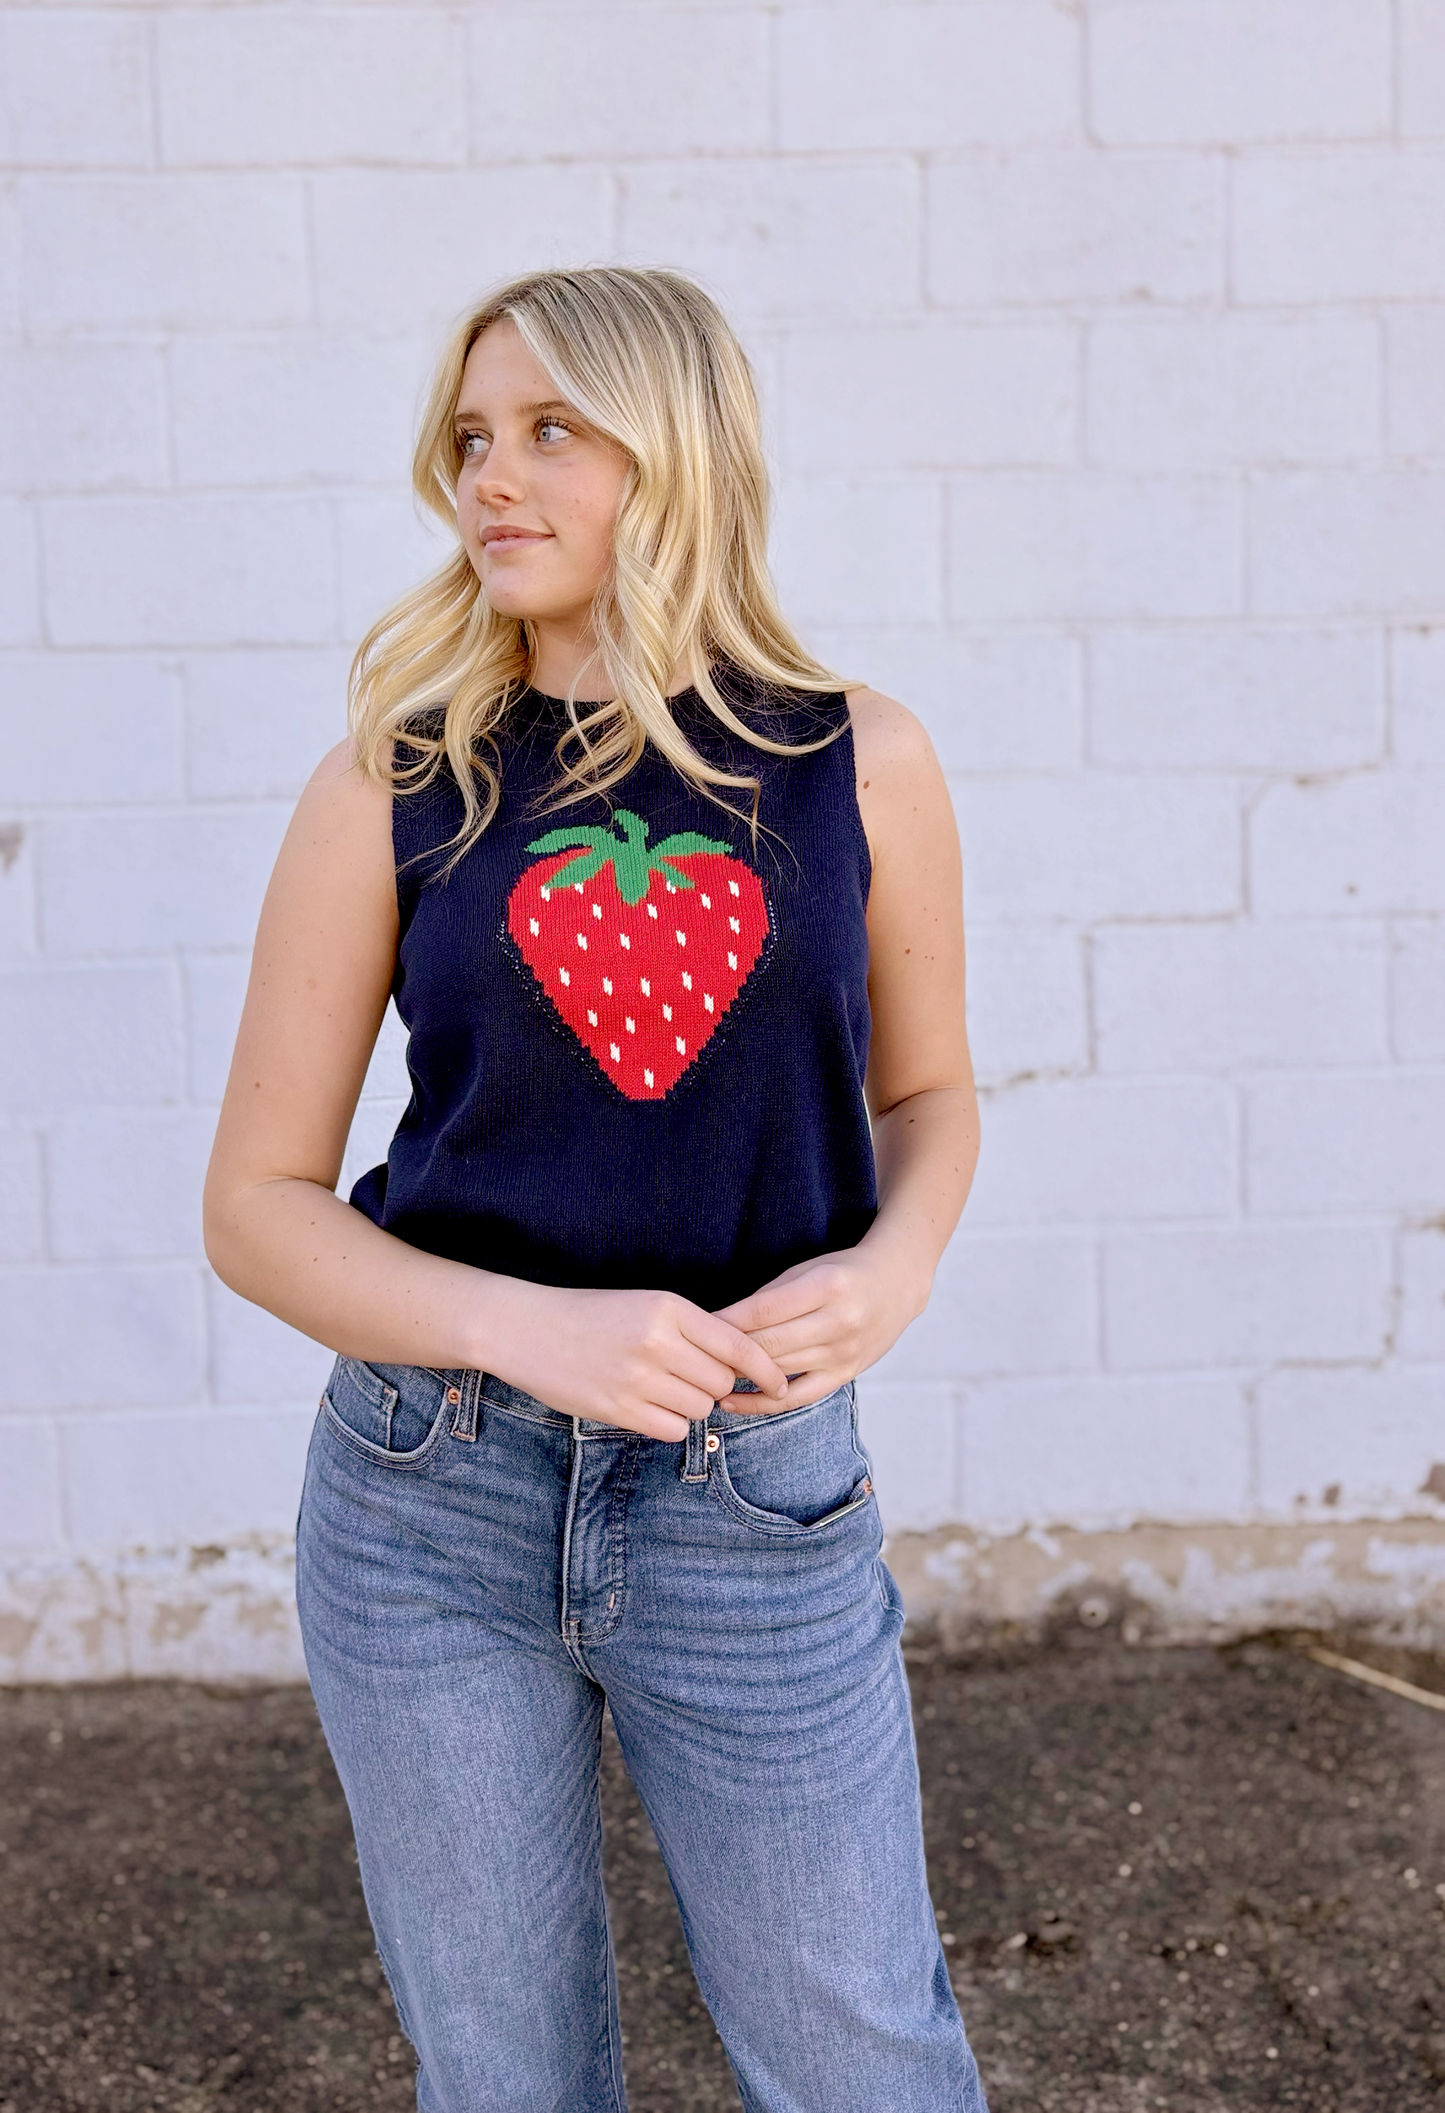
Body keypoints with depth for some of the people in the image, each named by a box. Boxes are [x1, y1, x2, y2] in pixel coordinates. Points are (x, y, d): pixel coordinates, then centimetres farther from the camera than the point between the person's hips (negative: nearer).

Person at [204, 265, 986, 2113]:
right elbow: (256, 1204, -2)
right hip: (432, 1502, 1)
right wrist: (526, 1328, -19)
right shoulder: (393, 784, -4)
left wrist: (894, 1267, -10)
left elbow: (924, 1086, 12)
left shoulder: (858, 764, -2)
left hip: (755, 1494, 0)